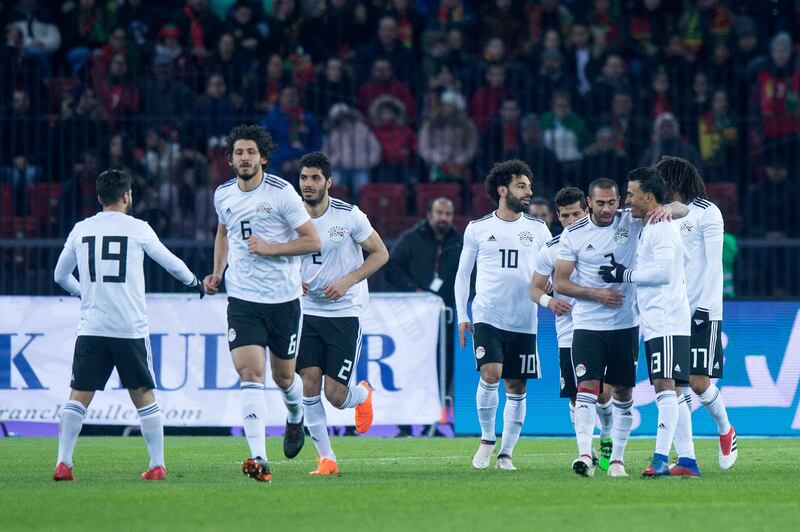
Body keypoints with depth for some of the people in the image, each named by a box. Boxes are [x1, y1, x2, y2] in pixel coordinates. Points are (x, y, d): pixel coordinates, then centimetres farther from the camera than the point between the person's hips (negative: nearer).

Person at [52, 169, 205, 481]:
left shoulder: (81, 230, 7)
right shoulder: (137, 229, 0)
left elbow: (60, 276, 19)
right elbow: (171, 263, 13)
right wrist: (194, 282, 33)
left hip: (91, 329, 2)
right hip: (130, 329, -1)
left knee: (78, 398, 3)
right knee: (144, 397, 9)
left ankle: (63, 464, -7)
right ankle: (157, 466, 11)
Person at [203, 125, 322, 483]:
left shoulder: (281, 193, -10)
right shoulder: (223, 195, 5)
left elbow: (313, 241, -8)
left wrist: (270, 248, -18)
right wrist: (218, 272, 13)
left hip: (283, 298, -2)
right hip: (242, 299, 2)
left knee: (283, 377, 11)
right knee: (249, 374, -15)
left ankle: (296, 420, 48)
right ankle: (258, 458, -23)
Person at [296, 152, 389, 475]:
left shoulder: (349, 216, -8)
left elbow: (380, 253, -2)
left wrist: (347, 282, -14)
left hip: (344, 312, -3)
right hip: (308, 311, 3)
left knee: (334, 394, -7)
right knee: (309, 381, -11)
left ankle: (362, 395, 31)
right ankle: (326, 458, -1)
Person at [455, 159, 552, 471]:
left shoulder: (538, 229, 8)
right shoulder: (478, 229, 4)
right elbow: (463, 273, 11)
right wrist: (461, 315, 5)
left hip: (524, 321, 2)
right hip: (487, 316, -2)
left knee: (517, 387, 2)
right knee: (490, 374, -19)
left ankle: (506, 453, 11)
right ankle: (487, 439, -1)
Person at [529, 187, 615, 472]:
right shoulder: (550, 250, 2)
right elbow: (535, 288, 7)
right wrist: (549, 301, -13)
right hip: (568, 336, 1)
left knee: (603, 393, -7)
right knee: (576, 398, 0)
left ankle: (607, 440, 19)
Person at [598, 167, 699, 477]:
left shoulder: (662, 228, -10)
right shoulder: (647, 229, 20)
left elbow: (663, 271, -20)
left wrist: (625, 275, -11)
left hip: (667, 323, -10)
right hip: (655, 324, 10)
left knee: (665, 387, -16)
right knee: (670, 393, 8)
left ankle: (660, 459, -22)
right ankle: (687, 460, 9)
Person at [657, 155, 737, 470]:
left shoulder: (706, 213, -4)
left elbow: (713, 263, -9)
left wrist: (703, 305, -15)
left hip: (702, 311, -6)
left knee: (698, 382, -9)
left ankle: (726, 430, 17)